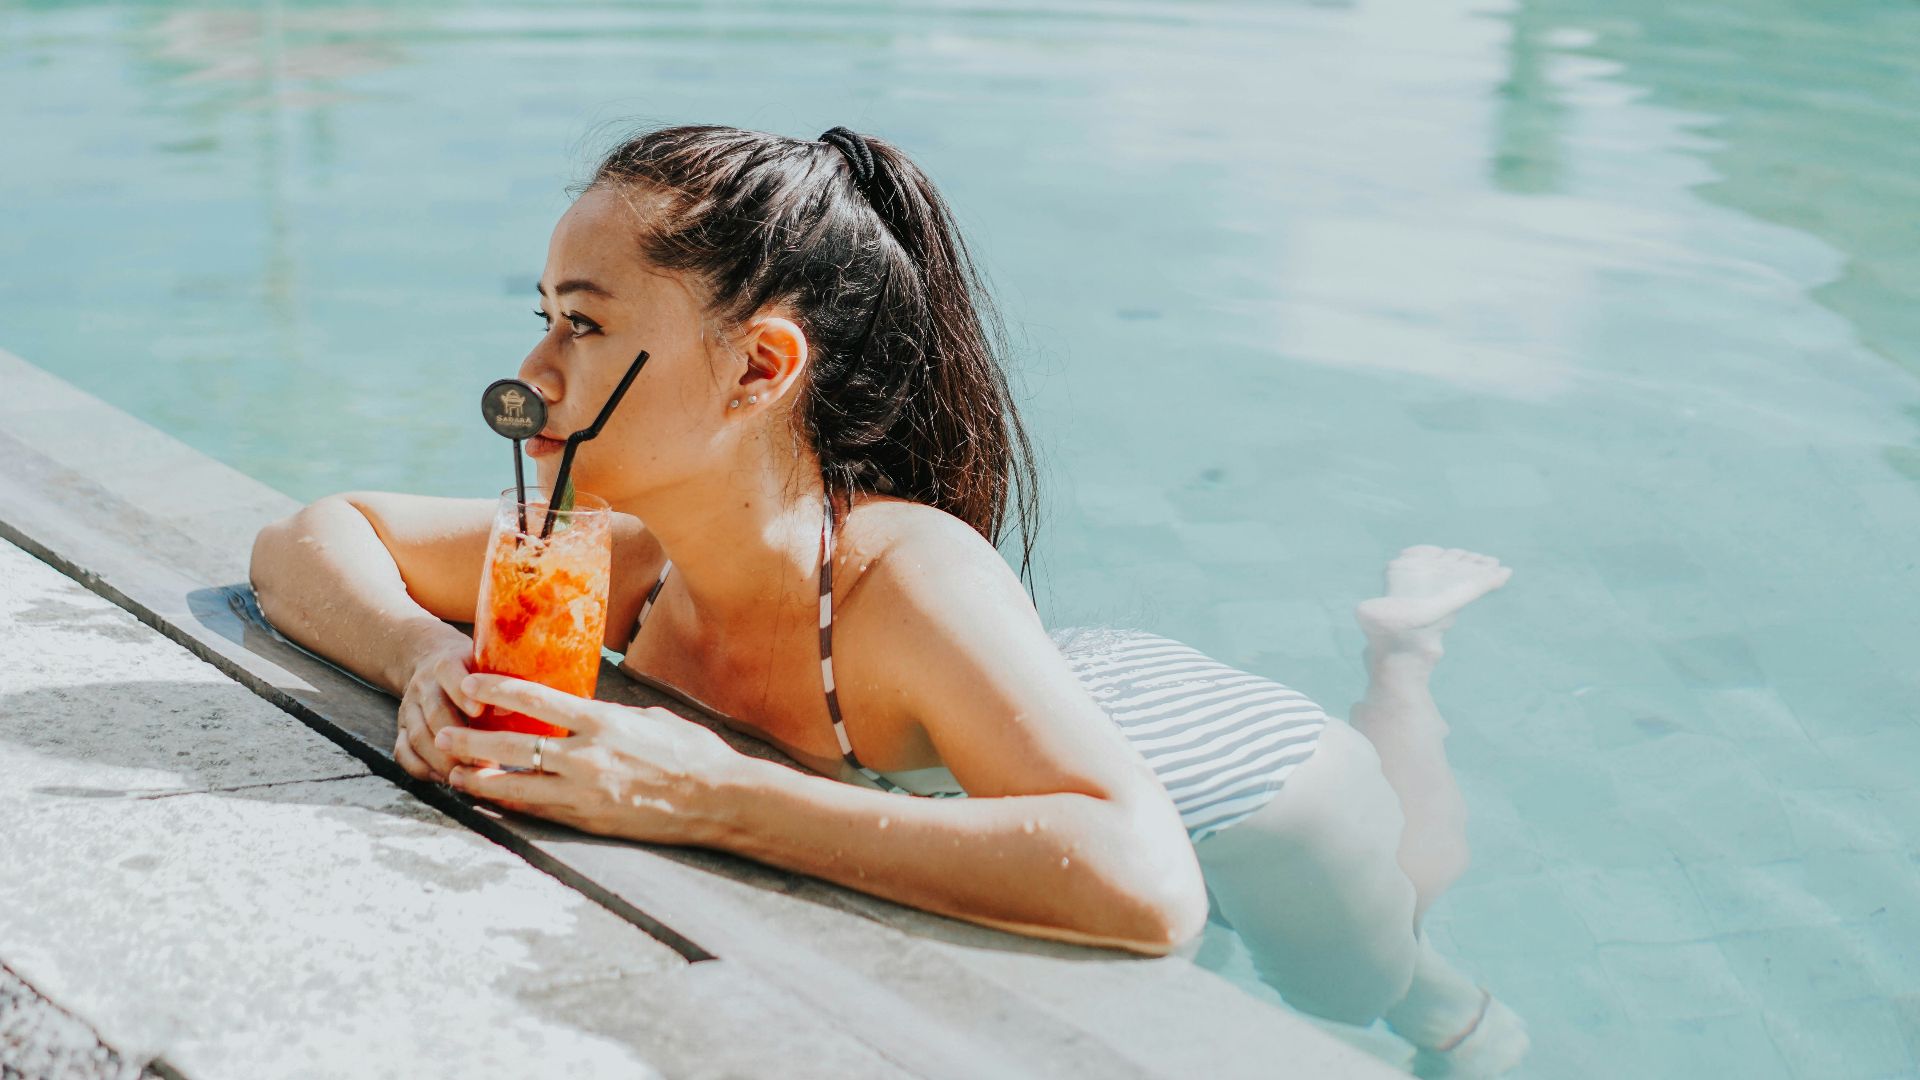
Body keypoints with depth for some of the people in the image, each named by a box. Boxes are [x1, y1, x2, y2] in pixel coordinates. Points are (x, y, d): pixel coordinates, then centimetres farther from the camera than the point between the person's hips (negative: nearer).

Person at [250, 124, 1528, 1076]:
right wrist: (428, 658, -36)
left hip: (1248, 788, -5)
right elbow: (306, 542, -13)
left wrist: (707, 794, -57)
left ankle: (1405, 639, 45)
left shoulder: (908, 579, -46)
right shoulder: (624, 557, -28)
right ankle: (1401, 617, 53)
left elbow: (1145, 886, -60)